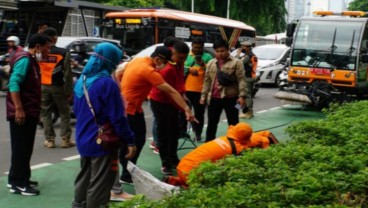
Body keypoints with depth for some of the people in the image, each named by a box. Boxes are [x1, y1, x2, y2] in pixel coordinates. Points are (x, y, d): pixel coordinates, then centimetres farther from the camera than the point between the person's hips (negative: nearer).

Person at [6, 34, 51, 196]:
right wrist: (18, 109, -29)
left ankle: (18, 179, 24)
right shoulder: (24, 60, -13)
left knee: (25, 148, 15)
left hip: (29, 113, 10)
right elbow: (14, 83, -24)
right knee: (20, 149, -5)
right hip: (22, 113, -10)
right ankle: (18, 184, 0)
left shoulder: (31, 61, 17)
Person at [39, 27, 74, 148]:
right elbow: (67, 74, -8)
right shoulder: (63, 53, -7)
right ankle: (65, 139, 7)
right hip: (58, 87, -2)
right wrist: (69, 90, -2)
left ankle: (49, 140, 10)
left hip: (42, 87, 2)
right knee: (64, 113, 9)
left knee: (46, 114, 10)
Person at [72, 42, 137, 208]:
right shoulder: (107, 83, -20)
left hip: (83, 140, 8)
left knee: (84, 178, 21)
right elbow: (118, 118, -20)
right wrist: (130, 141, -12)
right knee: (99, 184, 2)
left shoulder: (81, 80, 6)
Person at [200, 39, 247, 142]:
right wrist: (204, 95, 10)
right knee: (212, 123, 12)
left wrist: (242, 96, -18)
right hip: (214, 98, 5)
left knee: (233, 124, 4)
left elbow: (241, 80, -10)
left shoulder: (236, 62, -4)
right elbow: (207, 81, 15)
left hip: (231, 98, -4)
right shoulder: (211, 63, 12)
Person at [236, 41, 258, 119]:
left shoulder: (247, 56, -17)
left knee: (246, 95, -8)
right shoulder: (253, 55, 16)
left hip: (247, 78, -10)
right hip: (251, 77, 10)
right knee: (249, 95, 16)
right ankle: (250, 111, 22)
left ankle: (246, 112, -8)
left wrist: (238, 54, -11)